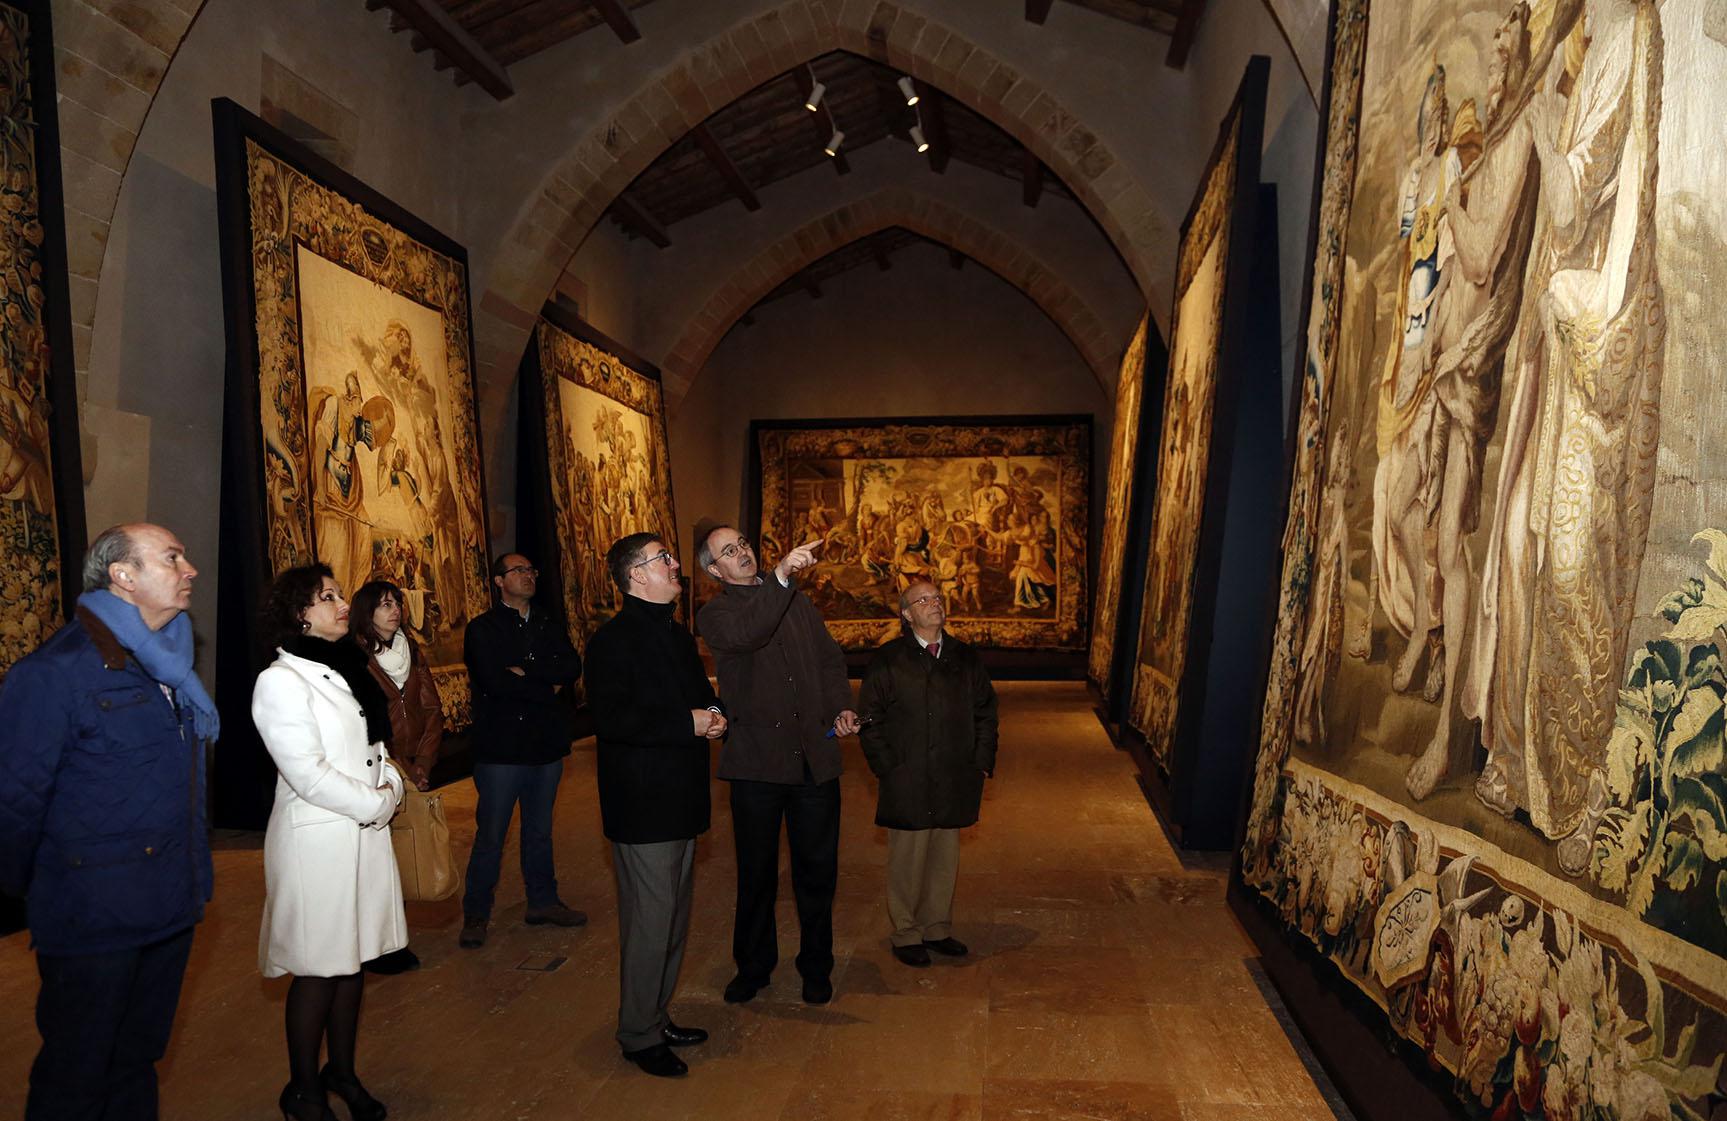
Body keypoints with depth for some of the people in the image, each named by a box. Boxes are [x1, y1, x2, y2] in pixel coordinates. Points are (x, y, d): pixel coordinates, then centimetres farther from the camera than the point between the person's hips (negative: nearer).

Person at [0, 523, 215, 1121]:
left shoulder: (170, 664, 7)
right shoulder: (55, 670, -17)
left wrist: (192, 876, 10)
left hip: (170, 910, 7)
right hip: (94, 918, -7)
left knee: (138, 1059, 21)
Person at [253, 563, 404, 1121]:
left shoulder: (346, 669, 11)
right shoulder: (280, 681, -13)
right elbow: (307, 772, -18)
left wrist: (390, 784, 0)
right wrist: (373, 804, -11)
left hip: (366, 834, 7)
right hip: (316, 840, -7)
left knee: (353, 959, 15)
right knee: (317, 969, 3)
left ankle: (342, 1072, 30)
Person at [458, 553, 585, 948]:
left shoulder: (550, 626, 11)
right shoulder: (482, 629, -3)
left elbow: (572, 667, -5)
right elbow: (492, 679, -18)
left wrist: (526, 670, -17)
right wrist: (549, 688, -10)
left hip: (546, 746, 4)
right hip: (500, 748, -4)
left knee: (540, 832, 16)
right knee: (490, 837, 3)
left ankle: (543, 901, 30)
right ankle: (476, 914, 18)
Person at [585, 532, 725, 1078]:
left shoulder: (677, 635, 16)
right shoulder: (614, 638, -13)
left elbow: (700, 696, 25)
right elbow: (609, 718, -23)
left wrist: (715, 717, 1)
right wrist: (688, 724, -20)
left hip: (680, 798, 9)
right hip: (643, 804, -9)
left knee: (673, 917, 17)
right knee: (650, 920, -2)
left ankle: (657, 1017, 32)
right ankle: (638, 1035, 15)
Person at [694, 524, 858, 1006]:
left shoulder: (799, 602, 14)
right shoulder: (714, 614, -2)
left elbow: (831, 660, 17)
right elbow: (745, 633, -26)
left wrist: (842, 707, 0)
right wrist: (781, 575, -36)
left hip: (814, 756, 3)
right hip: (758, 761, -3)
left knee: (817, 868, 10)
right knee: (756, 871, 10)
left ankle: (816, 967, 28)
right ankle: (753, 966, 30)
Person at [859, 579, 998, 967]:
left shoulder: (966, 657, 8)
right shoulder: (888, 660, -4)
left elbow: (985, 712, 13)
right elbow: (870, 718, -3)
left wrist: (982, 761, 6)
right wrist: (887, 768, -8)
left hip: (954, 783, 4)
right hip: (906, 785, -4)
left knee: (945, 858, 13)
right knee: (907, 860, 4)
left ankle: (937, 928, 29)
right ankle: (906, 935, 19)